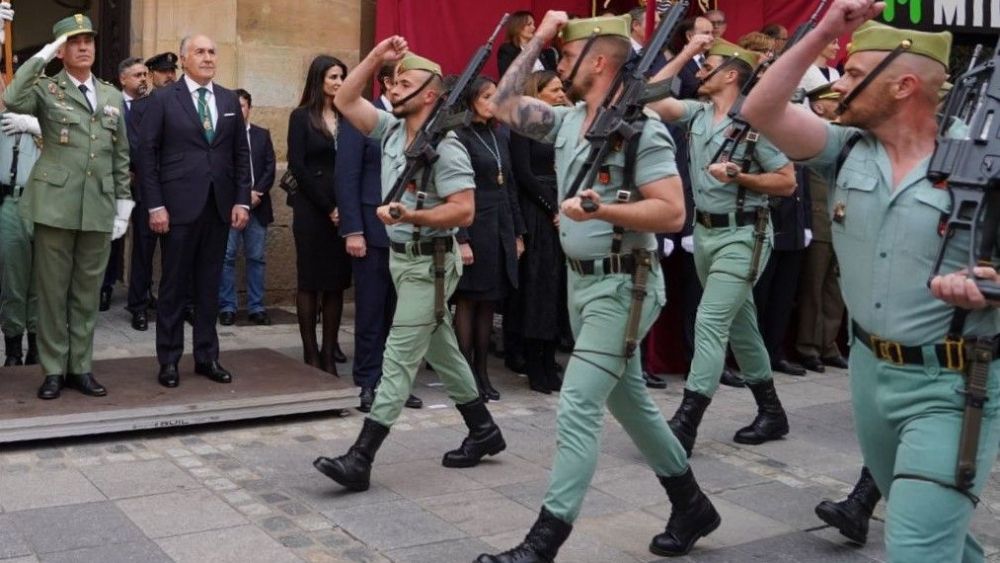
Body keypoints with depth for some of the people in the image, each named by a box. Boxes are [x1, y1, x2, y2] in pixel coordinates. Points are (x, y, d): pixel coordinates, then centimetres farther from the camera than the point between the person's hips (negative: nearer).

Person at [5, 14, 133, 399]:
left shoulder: (112, 96, 14)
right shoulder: (46, 89, 2)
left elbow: (120, 156, 15)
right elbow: (12, 101, -22)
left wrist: (123, 204, 9)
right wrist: (41, 56, -15)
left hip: (99, 208, 4)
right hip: (56, 205, -3)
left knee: (88, 292, 8)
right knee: (53, 290, 3)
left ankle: (81, 368, 17)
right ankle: (53, 370, 11)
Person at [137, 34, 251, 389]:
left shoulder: (230, 101, 11)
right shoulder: (163, 99, -1)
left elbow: (241, 154, 11)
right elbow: (147, 154, -4)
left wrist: (242, 200, 2)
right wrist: (155, 205, -10)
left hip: (220, 206, 4)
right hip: (179, 206, -4)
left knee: (209, 286, 9)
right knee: (174, 286, 3)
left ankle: (207, 357, 17)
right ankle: (169, 360, 13)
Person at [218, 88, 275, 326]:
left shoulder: (262, 135, 12)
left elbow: (270, 168, 6)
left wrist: (257, 193, -7)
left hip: (257, 205, 3)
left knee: (256, 258, 4)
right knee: (227, 257, -1)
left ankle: (256, 307, 9)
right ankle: (227, 307, 5)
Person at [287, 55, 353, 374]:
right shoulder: (301, 116, -1)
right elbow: (297, 166, -7)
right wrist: (326, 207, -10)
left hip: (343, 209, 4)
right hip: (311, 209, -4)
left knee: (337, 281, 4)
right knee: (310, 280, 1)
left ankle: (330, 351, 9)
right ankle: (310, 353, 5)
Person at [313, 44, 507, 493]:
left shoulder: (445, 147, -18)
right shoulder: (391, 129, 7)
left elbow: (464, 211, -23)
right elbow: (345, 102, 7)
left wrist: (410, 216, -33)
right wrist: (375, 58, -1)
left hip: (429, 262, -9)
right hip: (401, 256, 9)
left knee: (399, 357, -9)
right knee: (440, 349, 16)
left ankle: (360, 460, -9)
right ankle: (483, 431, 30)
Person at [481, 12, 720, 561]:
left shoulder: (641, 129, -16)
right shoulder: (567, 121, 8)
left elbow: (672, 211, -21)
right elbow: (505, 105, 12)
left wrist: (601, 209, -30)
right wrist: (536, 40, 8)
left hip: (621, 284, -9)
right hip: (581, 279, 9)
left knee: (577, 408, -10)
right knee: (628, 399, 17)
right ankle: (691, 505, 33)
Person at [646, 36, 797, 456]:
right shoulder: (697, 113, 6)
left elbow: (787, 182, -11)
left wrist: (738, 176, -21)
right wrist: (684, 54, 2)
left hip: (741, 235, -8)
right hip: (704, 230, 8)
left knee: (710, 320, -13)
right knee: (738, 322, 14)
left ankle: (685, 424, -12)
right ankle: (771, 412, 27)